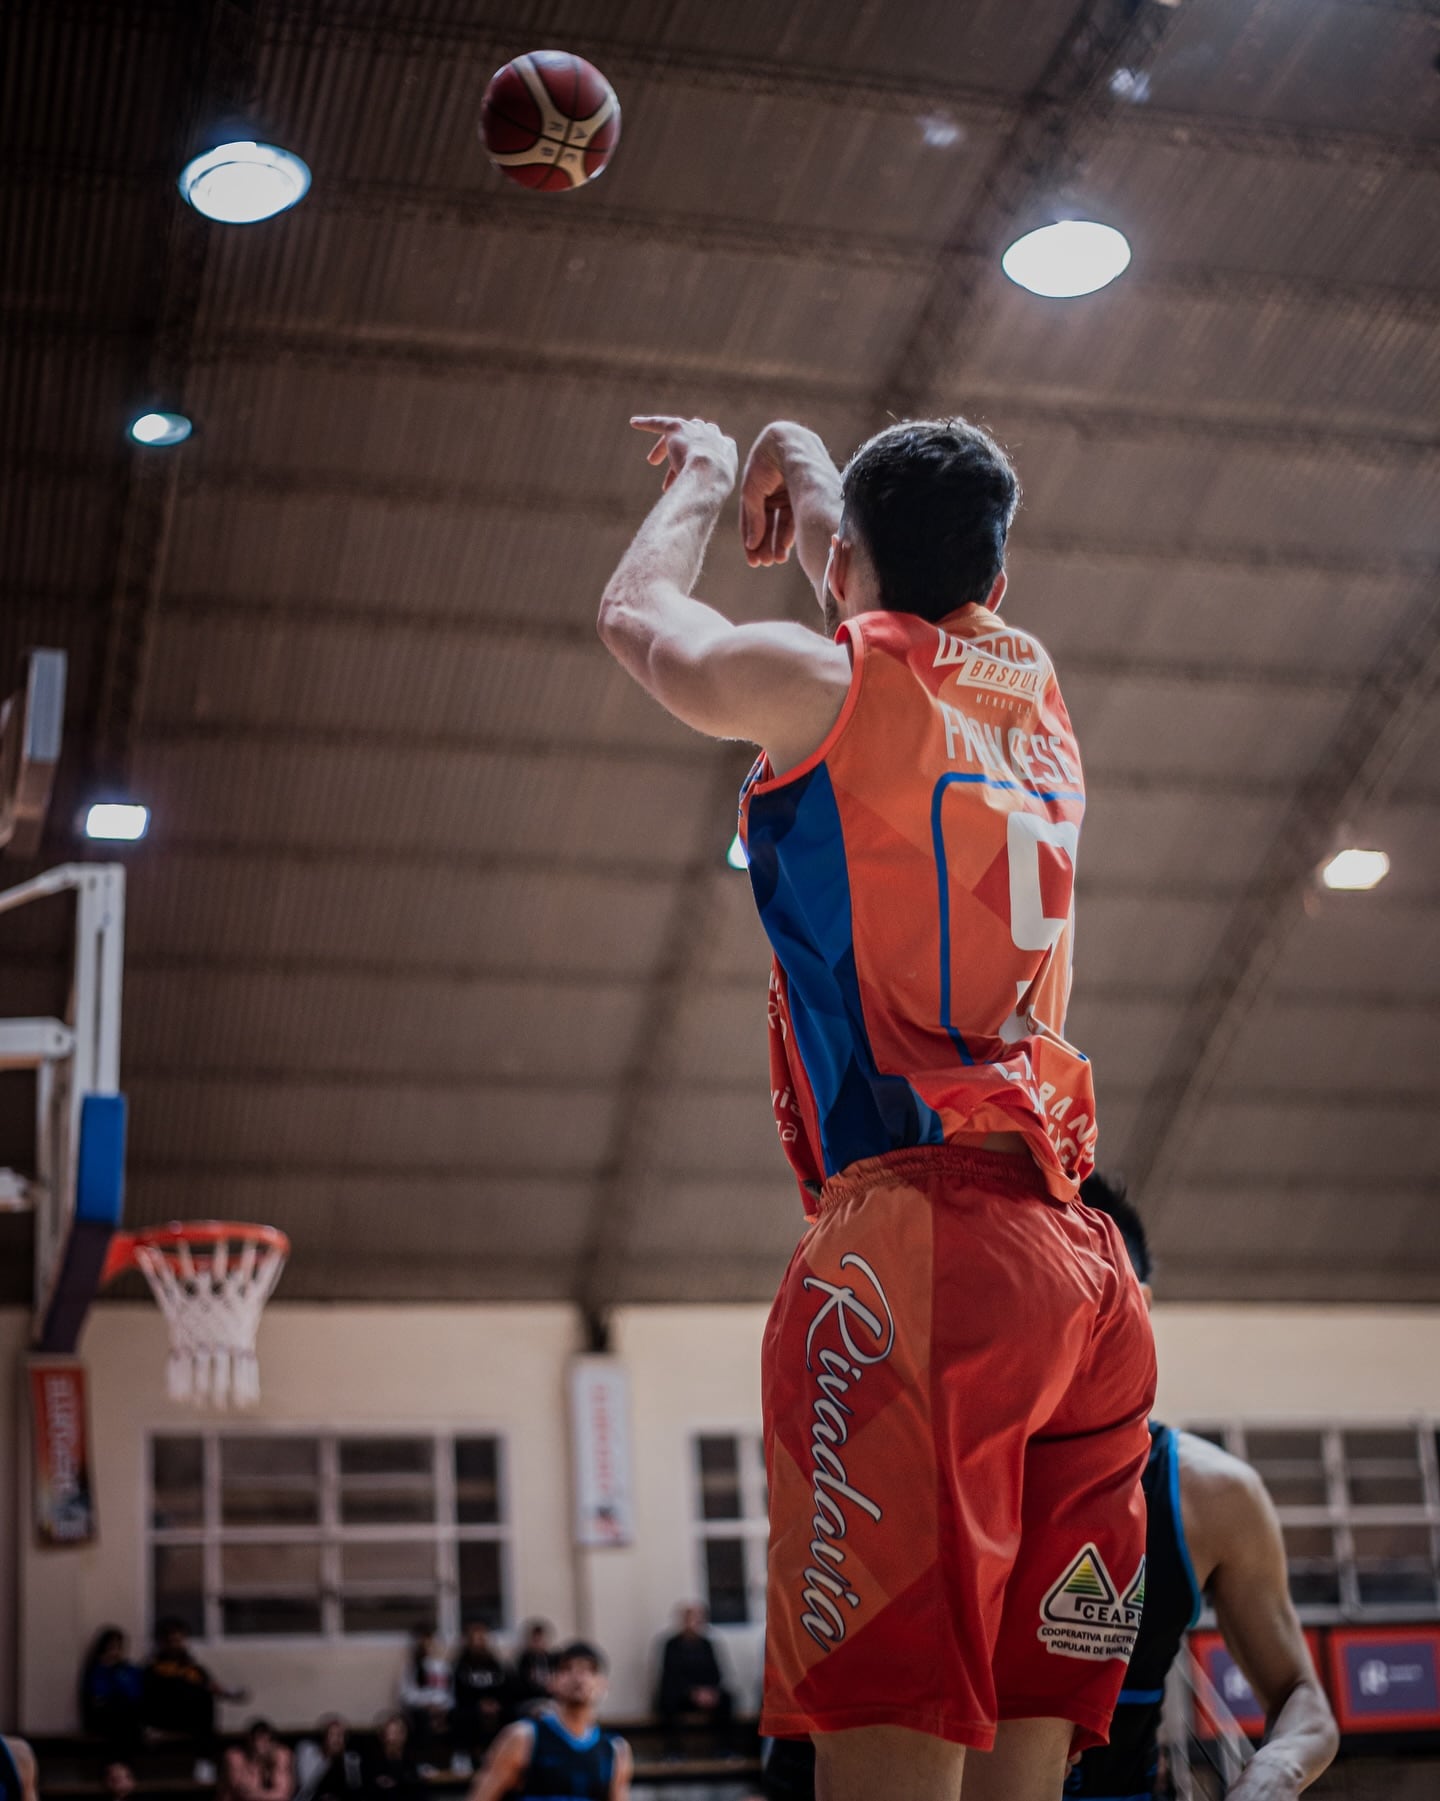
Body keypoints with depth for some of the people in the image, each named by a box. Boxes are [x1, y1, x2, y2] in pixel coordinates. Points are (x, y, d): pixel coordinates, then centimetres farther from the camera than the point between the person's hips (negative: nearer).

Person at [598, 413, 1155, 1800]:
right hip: (1079, 1263, 7)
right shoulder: (1038, 698, 19)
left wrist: (701, 477, 38)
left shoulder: (828, 684, 1)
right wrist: (797, 472, 55)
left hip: (914, 1236, -7)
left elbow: (635, 616, 21)